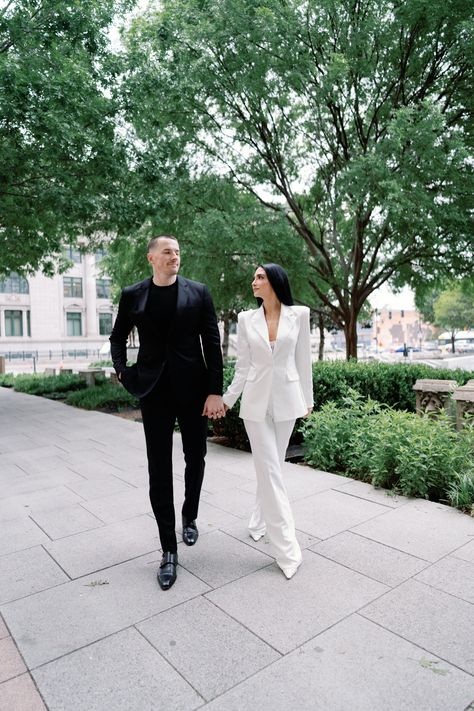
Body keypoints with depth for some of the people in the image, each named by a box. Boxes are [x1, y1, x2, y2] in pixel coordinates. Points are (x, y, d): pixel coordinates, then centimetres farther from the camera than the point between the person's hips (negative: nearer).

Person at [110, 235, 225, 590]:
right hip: (155, 392, 0)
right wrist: (124, 373, 2)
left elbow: (212, 343, -2)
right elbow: (118, 337, 16)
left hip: (194, 390, 0)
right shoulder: (133, 295, 4)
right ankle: (169, 550, 16)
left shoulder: (198, 292, 0)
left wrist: (215, 391, -7)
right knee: (160, 471, 3)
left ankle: (190, 517, 41)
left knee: (195, 459, 14)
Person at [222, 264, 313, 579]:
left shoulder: (299, 314, 0)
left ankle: (260, 522, 35)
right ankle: (287, 549, 4)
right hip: (256, 400, 0)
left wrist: (308, 398, 7)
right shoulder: (246, 319, 2)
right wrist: (227, 399, 3)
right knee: (270, 470, -3)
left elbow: (303, 360, 5)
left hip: (286, 399, 1)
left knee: (272, 467, 12)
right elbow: (243, 366, 6)